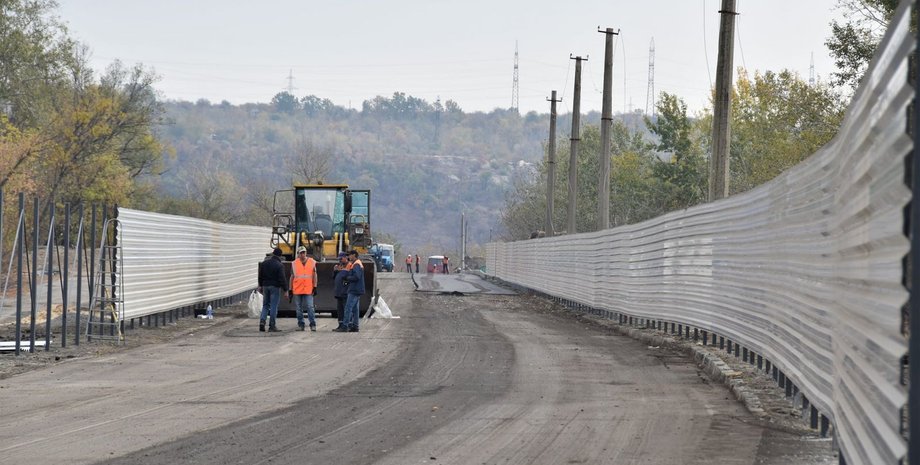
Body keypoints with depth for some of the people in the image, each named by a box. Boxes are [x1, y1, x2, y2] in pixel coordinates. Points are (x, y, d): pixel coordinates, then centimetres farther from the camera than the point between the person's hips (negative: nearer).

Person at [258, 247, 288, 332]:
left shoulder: (264, 263, 5)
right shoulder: (279, 265, -13)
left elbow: (260, 276, 14)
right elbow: (282, 278, -15)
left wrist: (260, 285, 24)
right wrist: (285, 289, -9)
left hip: (265, 286, 5)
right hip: (275, 287, -5)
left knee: (265, 305, 15)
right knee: (274, 306, -1)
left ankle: (262, 321, -4)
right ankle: (272, 326, -1)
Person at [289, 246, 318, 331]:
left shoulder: (312, 262, 5)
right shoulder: (294, 263, 7)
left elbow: (314, 275, 8)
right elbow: (292, 277, 12)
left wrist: (315, 287, 1)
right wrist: (290, 290, 10)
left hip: (308, 289, -2)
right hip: (297, 290, 2)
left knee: (310, 307, -9)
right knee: (299, 308, 6)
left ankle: (313, 324, -5)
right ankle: (300, 324, 13)